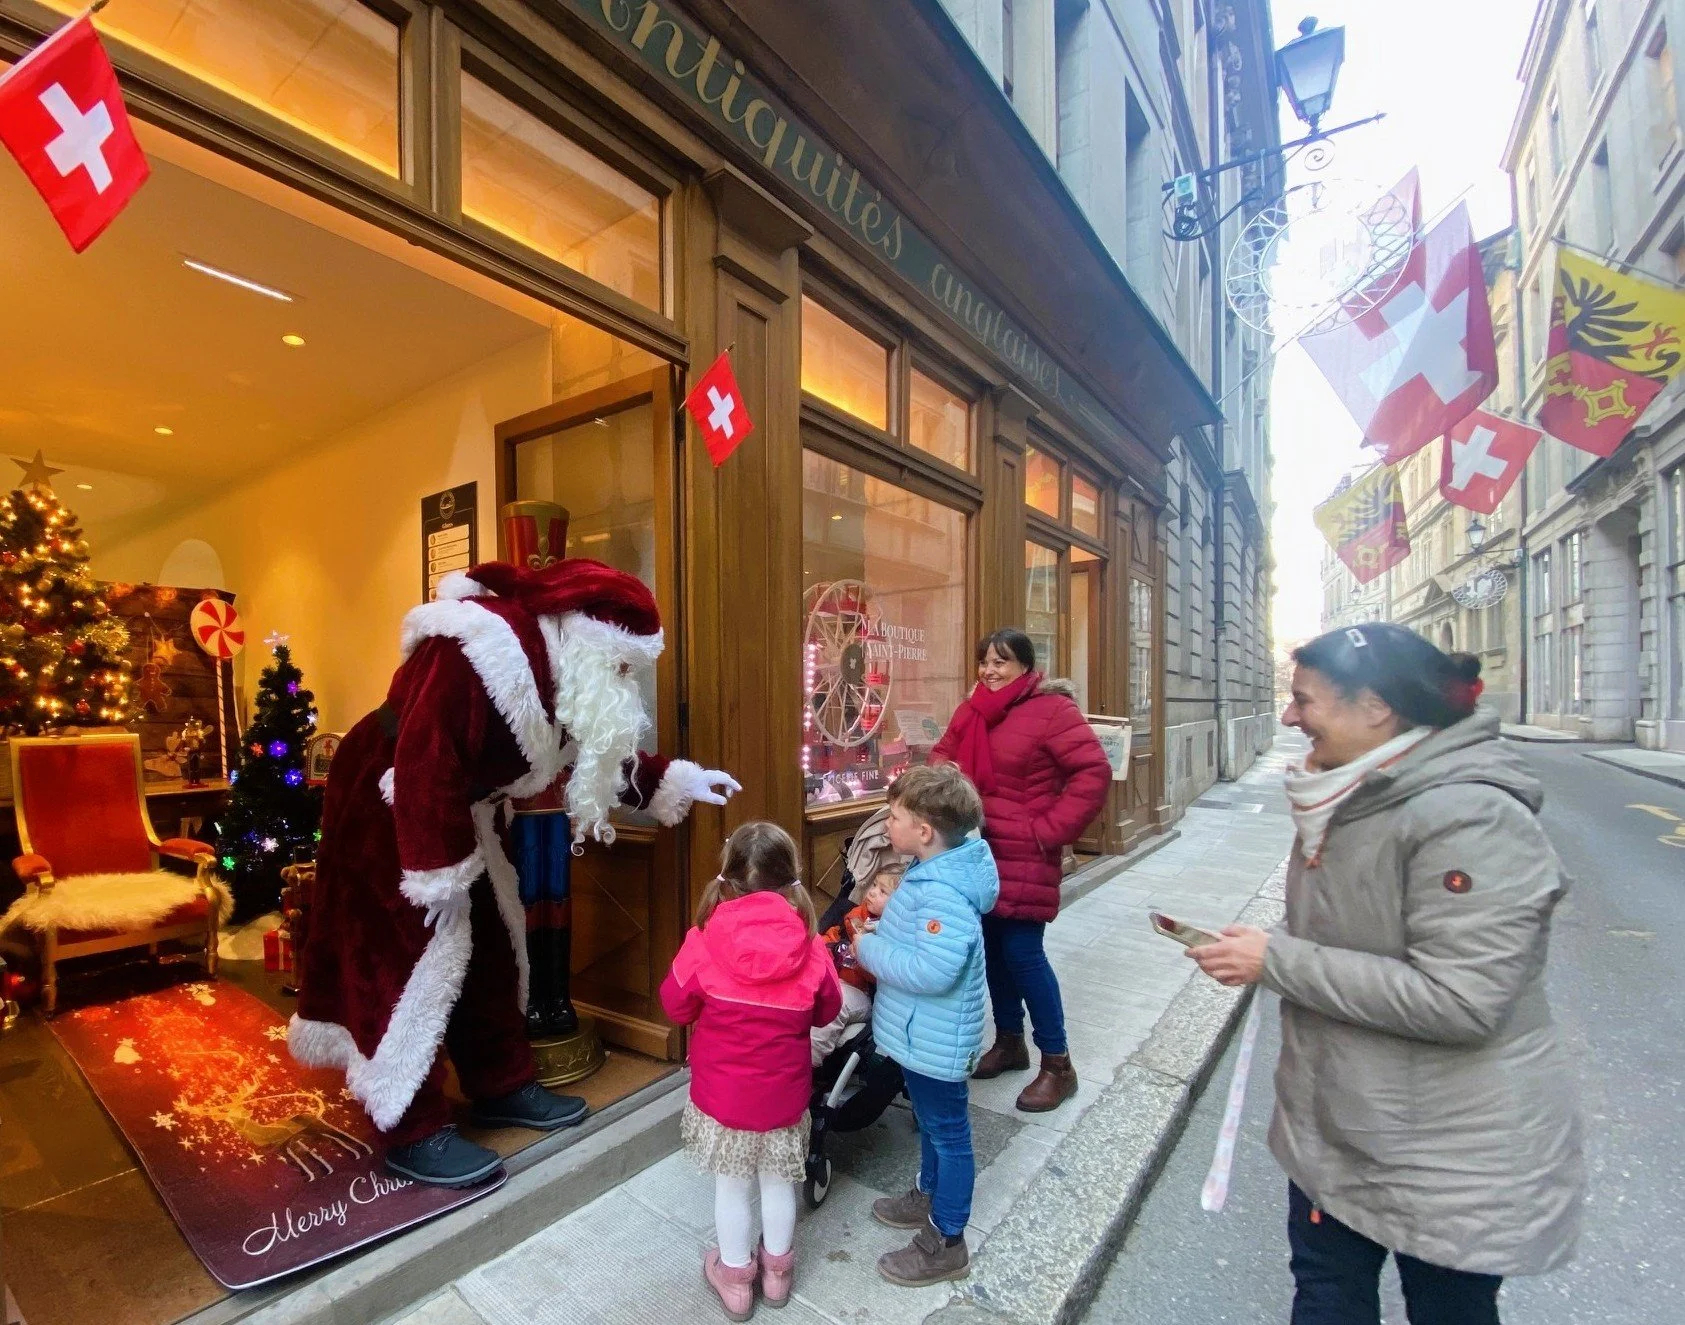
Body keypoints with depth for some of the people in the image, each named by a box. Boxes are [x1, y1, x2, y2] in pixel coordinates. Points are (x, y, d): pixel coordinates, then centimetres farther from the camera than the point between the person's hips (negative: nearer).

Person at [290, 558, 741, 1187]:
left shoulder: (555, 668, -2)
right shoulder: (478, 652, -32)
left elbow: (598, 747, 8)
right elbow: (426, 765, -33)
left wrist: (673, 781, 3)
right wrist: (442, 871, -28)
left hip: (459, 809, 10)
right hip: (385, 802, -9)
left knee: (491, 944, 12)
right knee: (414, 956, -4)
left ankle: (502, 1087, 26)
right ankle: (415, 1133, 10)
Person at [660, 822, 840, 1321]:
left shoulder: (705, 943, -22)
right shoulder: (808, 947, -19)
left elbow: (676, 1006, -5)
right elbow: (826, 1011, -2)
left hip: (721, 1092, -1)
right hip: (782, 1092, 1)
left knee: (731, 1186, 21)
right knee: (777, 1182, 23)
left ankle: (735, 1277, 41)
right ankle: (777, 1270, 44)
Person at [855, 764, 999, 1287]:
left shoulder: (943, 895, -33)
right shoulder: (932, 870, -2)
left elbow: (933, 970, -41)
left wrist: (869, 949, -28)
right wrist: (882, 929, -2)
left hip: (936, 1042, -9)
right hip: (919, 1033, 9)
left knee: (948, 1132, 12)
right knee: (931, 1122, 28)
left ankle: (946, 1242, 32)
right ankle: (930, 1196, 51)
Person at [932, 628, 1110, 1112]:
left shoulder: (1052, 709, -13)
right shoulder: (972, 710, 7)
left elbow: (1094, 772, -17)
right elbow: (943, 755, 18)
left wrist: (1049, 831, -16)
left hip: (1024, 856, -6)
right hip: (981, 850, 6)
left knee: (1023, 951, -2)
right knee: (993, 948, 14)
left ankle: (1057, 1063, 17)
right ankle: (1009, 1041, 35)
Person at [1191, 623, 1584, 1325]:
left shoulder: (1470, 821, -26)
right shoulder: (1352, 800, 2)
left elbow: (1456, 1002, -30)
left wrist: (1277, 962, -27)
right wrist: (1260, 947, 2)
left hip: (1454, 1159, -8)